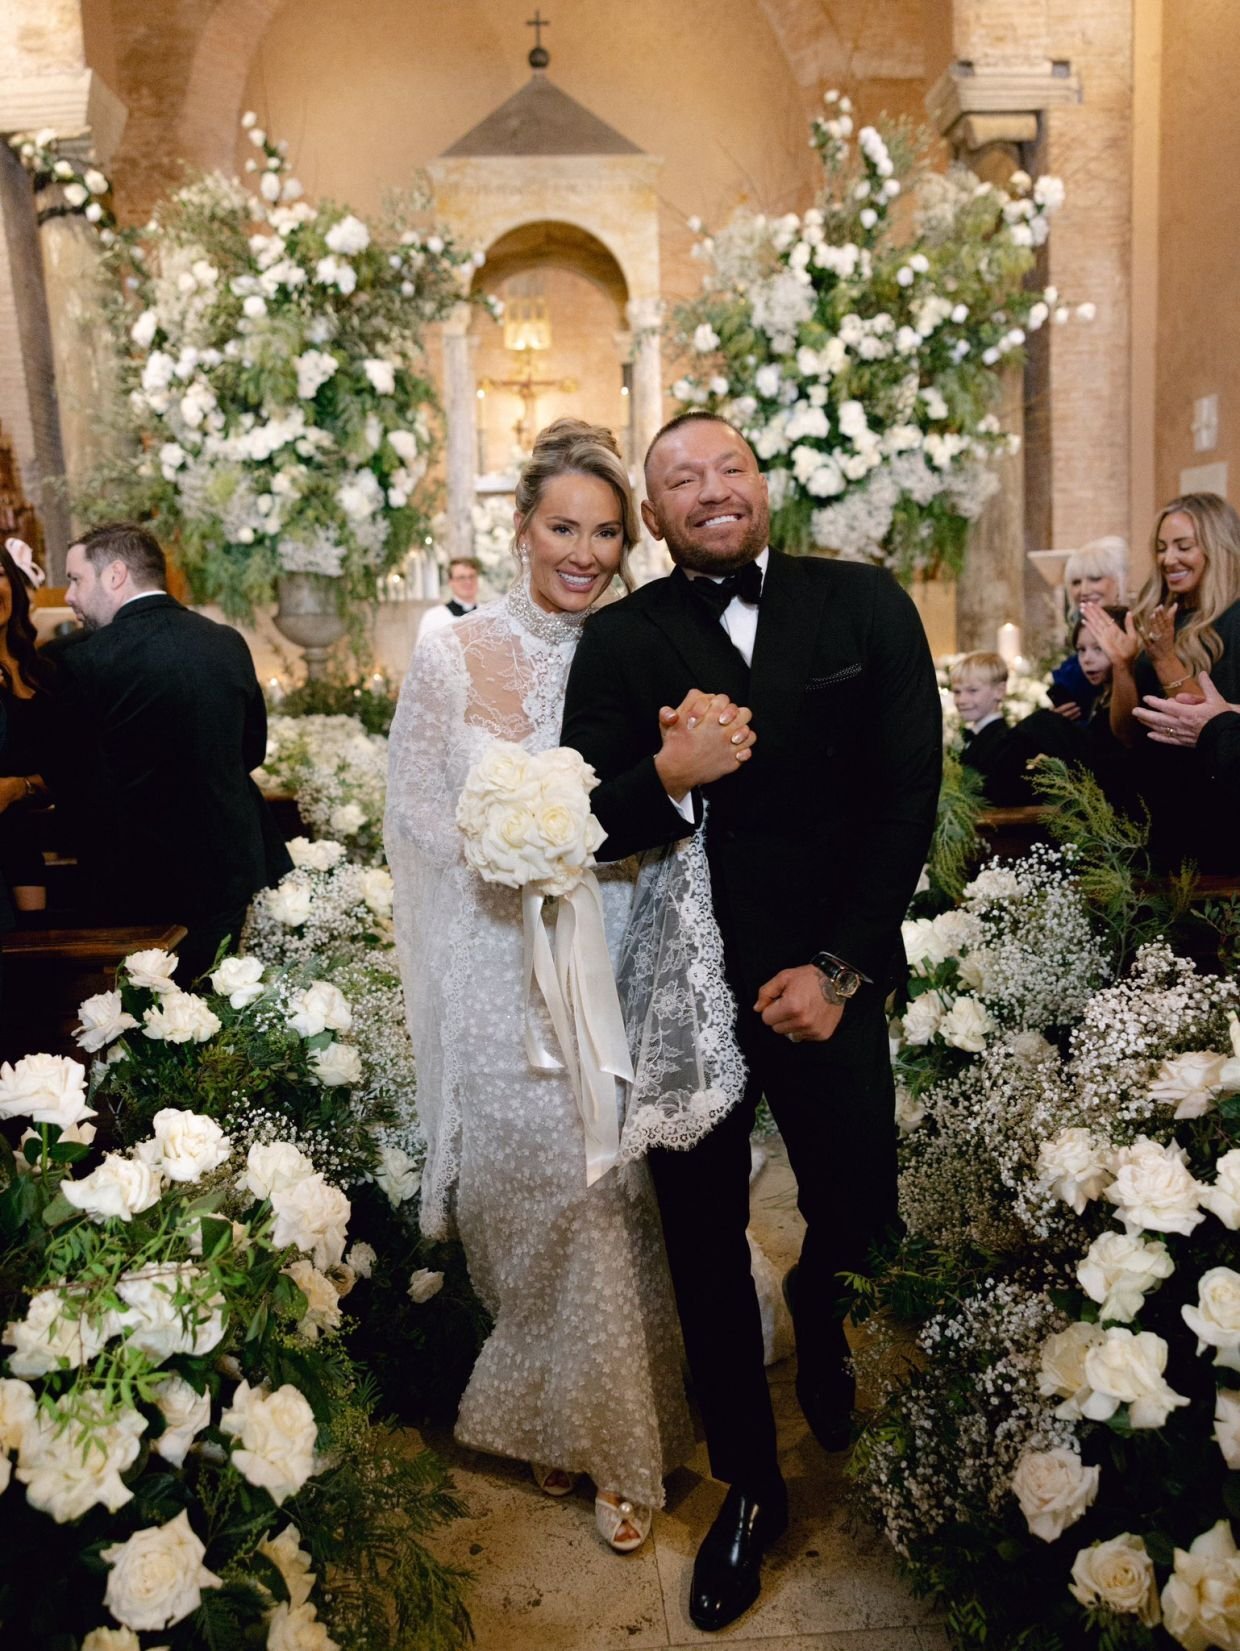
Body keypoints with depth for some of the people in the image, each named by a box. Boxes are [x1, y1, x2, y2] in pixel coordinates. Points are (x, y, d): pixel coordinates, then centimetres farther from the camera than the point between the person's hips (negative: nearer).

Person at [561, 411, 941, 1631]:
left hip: (829, 978, 1)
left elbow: (909, 792, -5)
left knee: (856, 1211, 13)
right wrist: (667, 777, -31)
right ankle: (747, 1484, 38)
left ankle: (817, 1314, 53)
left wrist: (839, 967, -9)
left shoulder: (865, 605, -3)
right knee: (703, 1244, 13)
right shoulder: (622, 639, -5)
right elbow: (583, 825, -10)